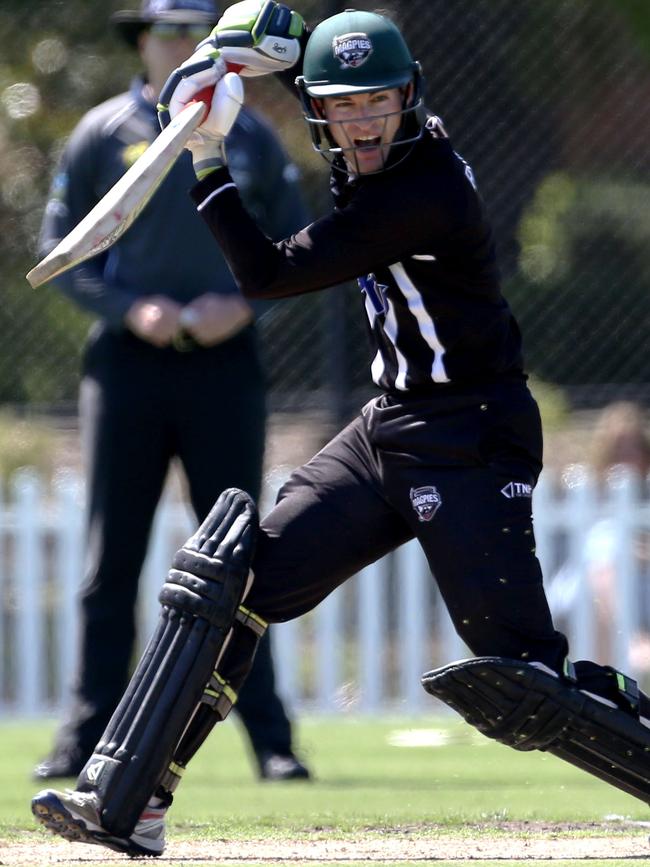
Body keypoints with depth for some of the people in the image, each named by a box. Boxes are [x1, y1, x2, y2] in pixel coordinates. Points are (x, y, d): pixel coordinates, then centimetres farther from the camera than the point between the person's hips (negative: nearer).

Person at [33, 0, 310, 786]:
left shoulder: (250, 137, 9)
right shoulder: (101, 134, 4)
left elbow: (295, 244, 10)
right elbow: (60, 247, 4)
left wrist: (243, 305, -8)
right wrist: (130, 309, -11)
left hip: (225, 362, 1)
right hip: (127, 363, -1)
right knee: (111, 558, -1)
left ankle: (270, 740, 2)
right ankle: (88, 737, 2)